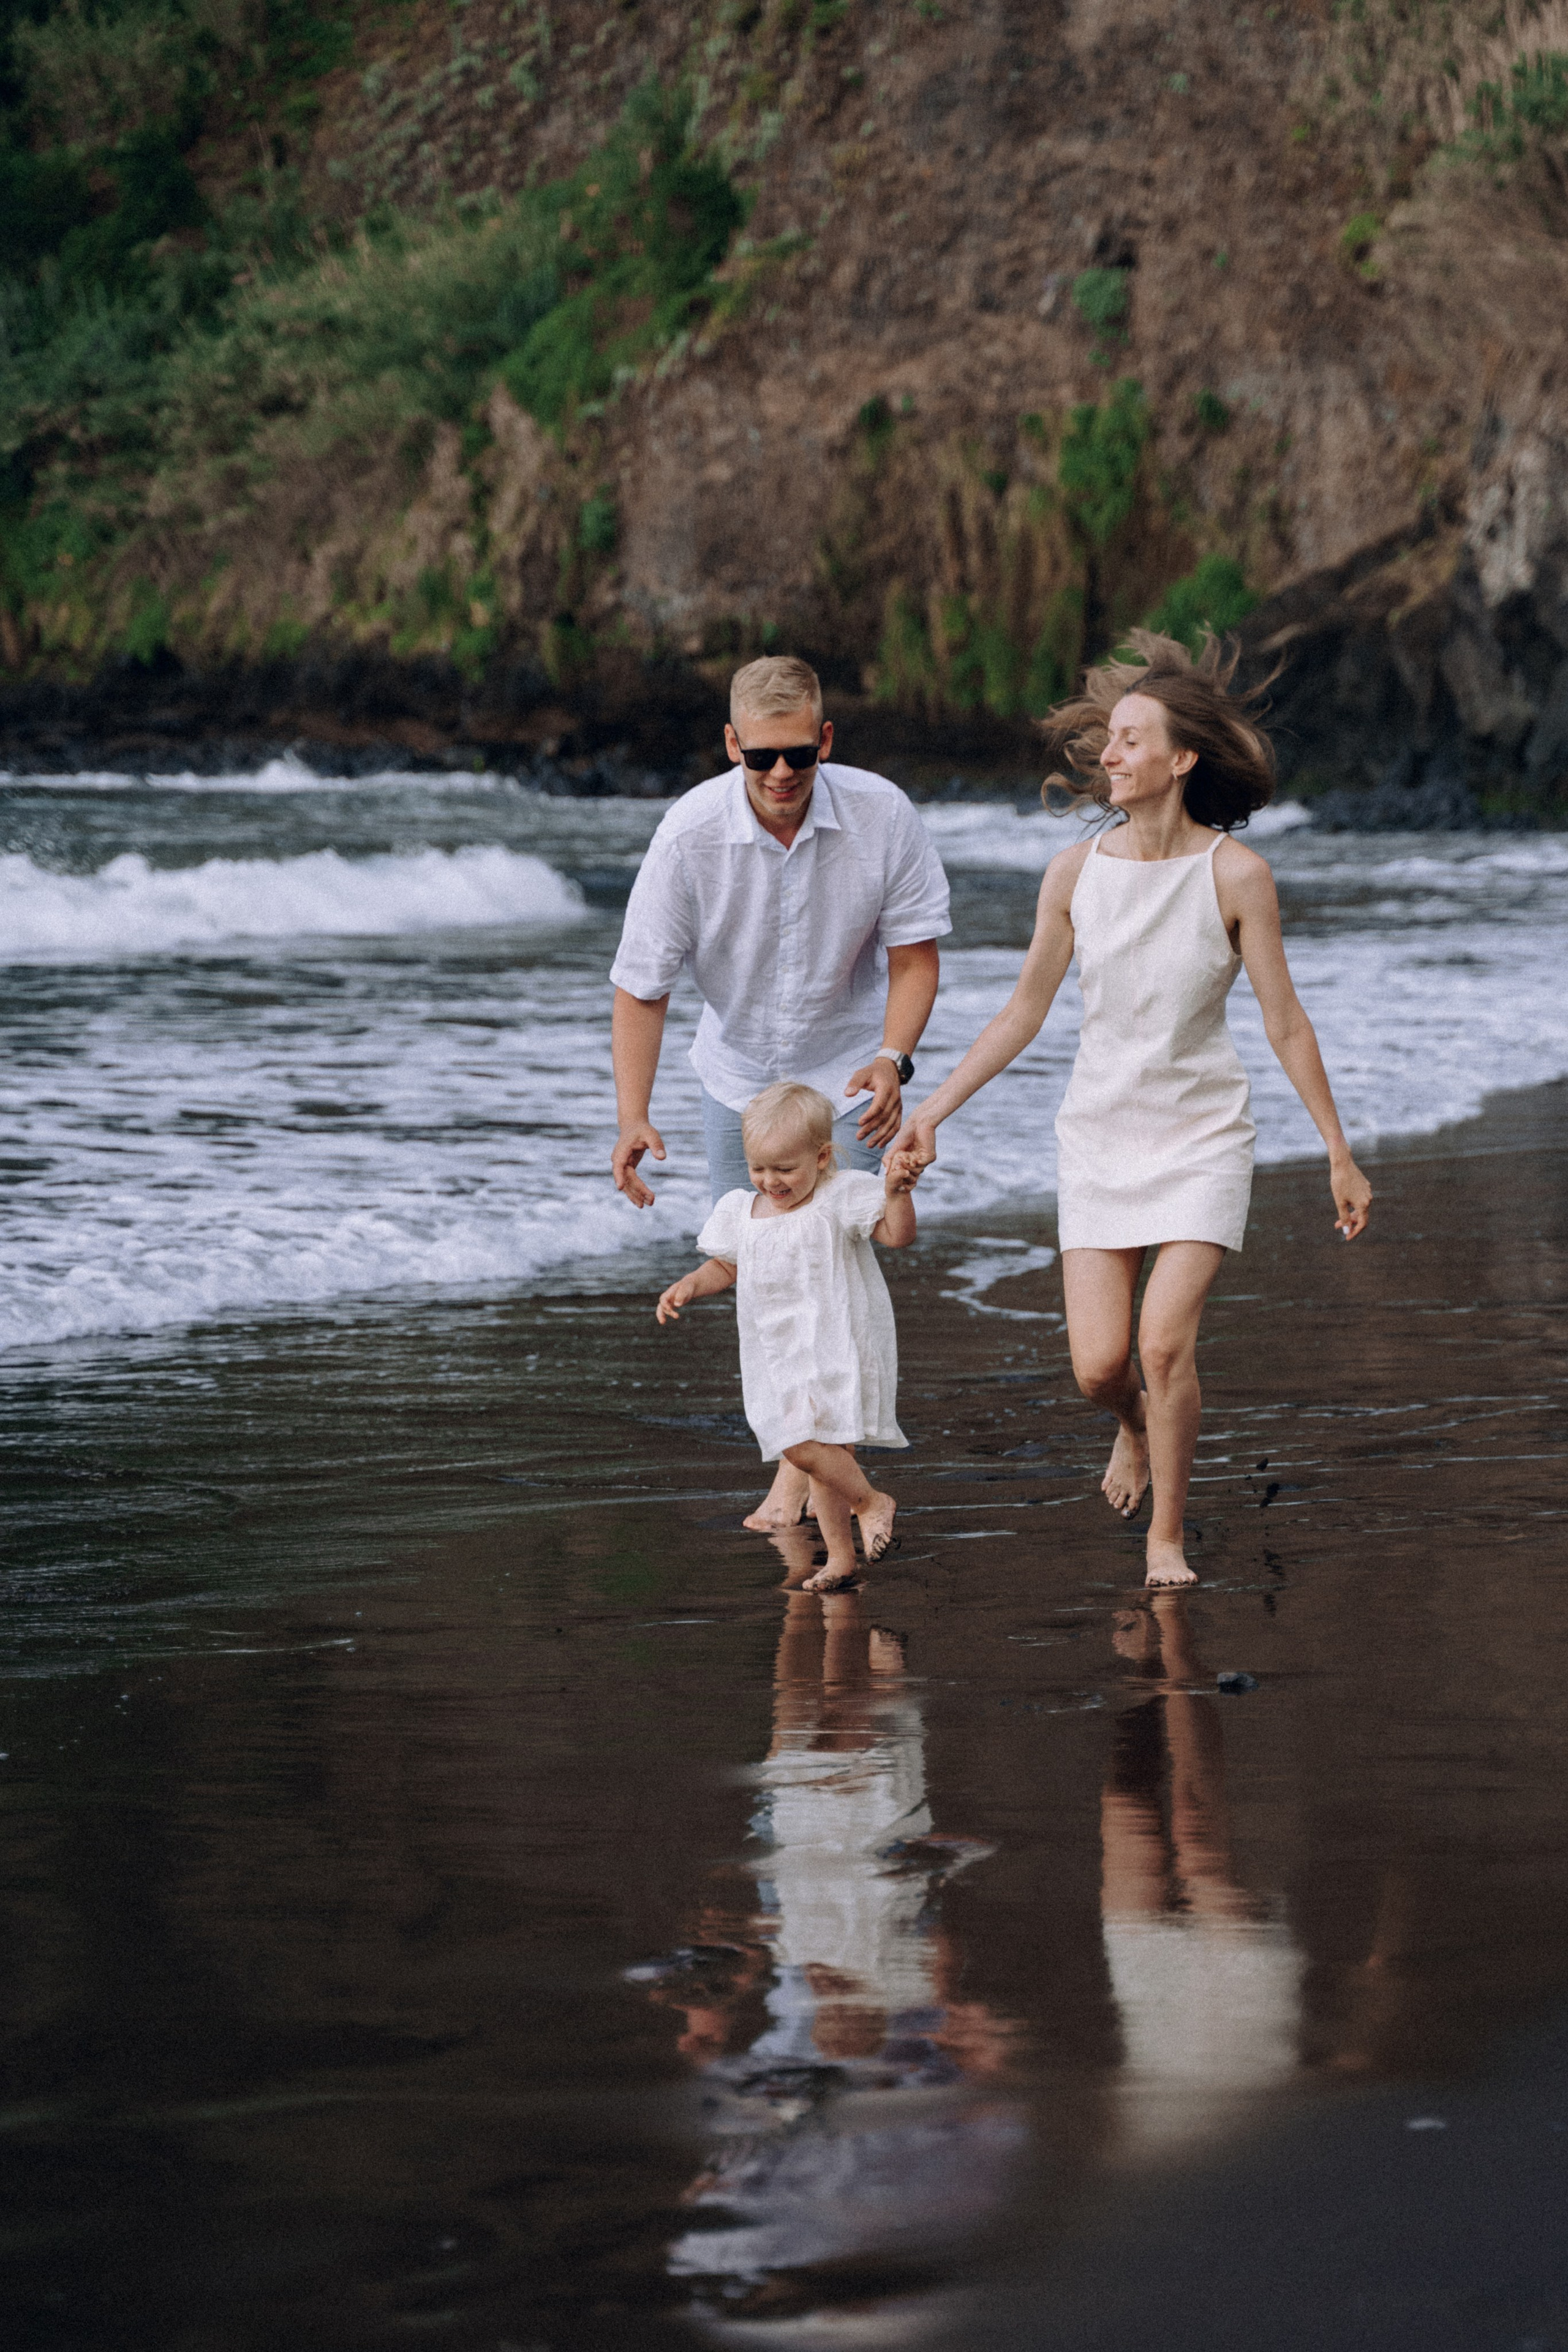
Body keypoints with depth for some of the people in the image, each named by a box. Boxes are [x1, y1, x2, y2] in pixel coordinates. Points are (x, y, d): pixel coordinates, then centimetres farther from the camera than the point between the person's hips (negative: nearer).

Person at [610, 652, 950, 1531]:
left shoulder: (882, 815, -23)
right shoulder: (691, 833, -24)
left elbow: (914, 953, -11)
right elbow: (642, 987, -18)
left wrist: (894, 1060, -28)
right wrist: (634, 1118, -28)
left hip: (847, 1075, -2)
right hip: (739, 1075, 2)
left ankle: (807, 1469, -6)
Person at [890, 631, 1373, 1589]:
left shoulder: (1235, 874, -11)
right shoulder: (1076, 871, -3)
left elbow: (1287, 1024, -5)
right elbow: (1024, 1013, 6)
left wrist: (1341, 1155, -3)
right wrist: (934, 1109, 3)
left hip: (1204, 1134, -3)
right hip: (1101, 1132, 3)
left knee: (1165, 1339, -17)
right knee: (1098, 1365, -3)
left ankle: (1168, 1539, 2)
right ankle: (1137, 1425, 35)